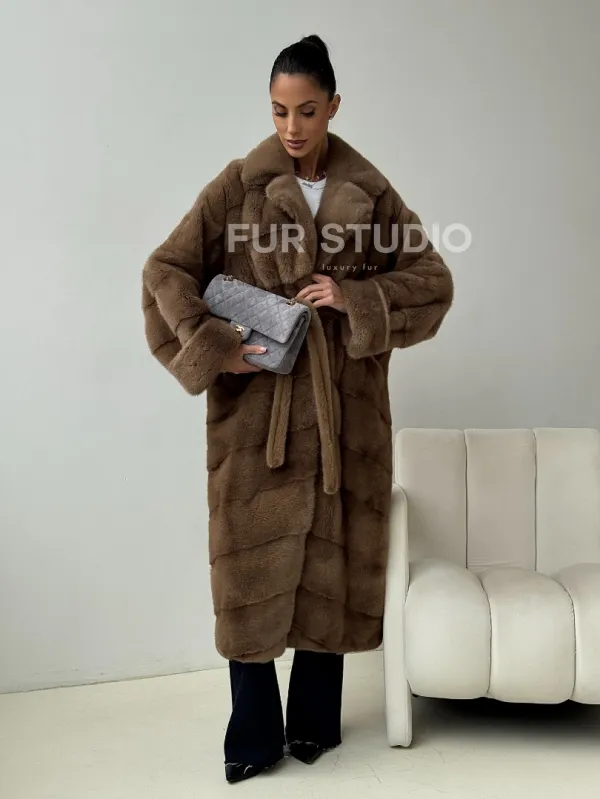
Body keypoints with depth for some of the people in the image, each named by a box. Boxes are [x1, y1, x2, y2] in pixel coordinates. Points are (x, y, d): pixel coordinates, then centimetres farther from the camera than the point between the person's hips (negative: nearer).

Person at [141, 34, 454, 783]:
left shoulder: (371, 192, 3)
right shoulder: (237, 186, -1)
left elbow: (433, 281, 3)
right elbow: (165, 270, -4)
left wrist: (357, 299, -12)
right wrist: (212, 348, -16)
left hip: (344, 407, 2)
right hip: (255, 408, -1)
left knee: (332, 559, 8)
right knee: (252, 561, 1)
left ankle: (314, 721, 24)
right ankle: (254, 733, 15)